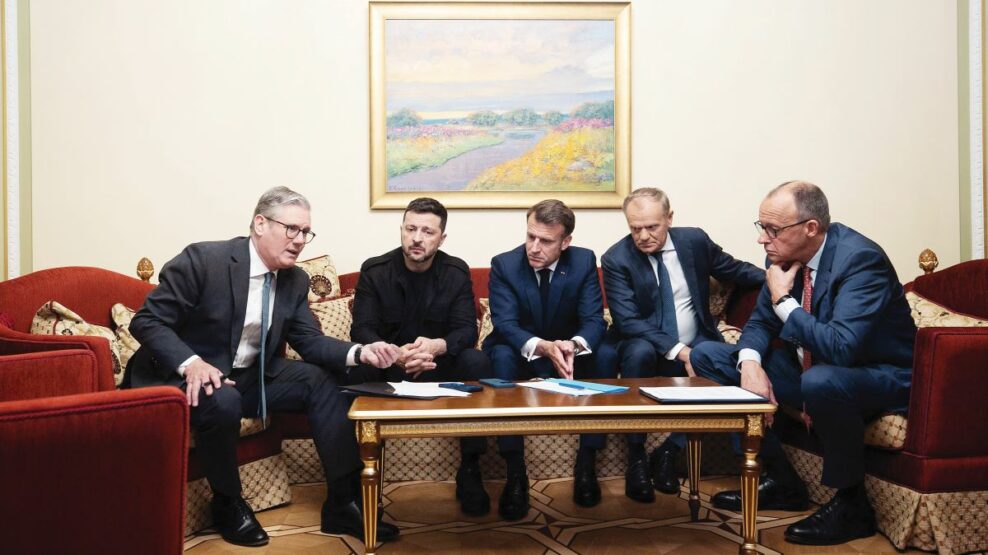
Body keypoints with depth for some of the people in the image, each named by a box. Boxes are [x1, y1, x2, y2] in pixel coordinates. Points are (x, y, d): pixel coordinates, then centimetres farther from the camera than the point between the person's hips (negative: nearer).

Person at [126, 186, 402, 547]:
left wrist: (358, 352, -22)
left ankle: (343, 503, -7)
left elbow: (310, 341, -1)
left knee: (320, 380, -11)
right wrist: (191, 363, -35)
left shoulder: (295, 281, 1)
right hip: (184, 376, -6)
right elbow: (146, 321, -18)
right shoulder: (204, 259, -19)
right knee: (224, 401, -36)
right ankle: (227, 504, -9)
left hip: (249, 377, 6)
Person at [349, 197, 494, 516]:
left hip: (439, 366, 1)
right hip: (387, 367, -1)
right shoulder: (375, 271, -6)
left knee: (476, 362, -29)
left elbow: (467, 330, -11)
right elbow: (362, 330, -14)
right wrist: (395, 354, -36)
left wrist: (437, 346, -35)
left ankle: (469, 470, -19)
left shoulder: (456, 272, -3)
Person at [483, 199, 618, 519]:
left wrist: (575, 344, -42)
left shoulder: (584, 261, -11)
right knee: (501, 355, -35)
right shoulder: (504, 265, -15)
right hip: (522, 354, -1)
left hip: (570, 351, 2)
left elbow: (594, 320, -17)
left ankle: (586, 464, -19)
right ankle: (515, 473, -31)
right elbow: (505, 324, -24)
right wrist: (541, 346, -46)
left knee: (606, 354, -28)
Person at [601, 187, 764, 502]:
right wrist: (678, 351, -28)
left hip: (696, 345, 3)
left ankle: (668, 452, -15)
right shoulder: (616, 260, -11)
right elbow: (628, 322, -19)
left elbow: (735, 270, 16)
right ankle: (636, 459, -24)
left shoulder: (695, 240, -1)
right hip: (648, 348, -3)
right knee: (639, 352, -37)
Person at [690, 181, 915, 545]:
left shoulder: (860, 258, -25)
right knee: (706, 355, 0)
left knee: (819, 381, -42)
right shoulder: (785, 255, -4)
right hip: (809, 368, 8)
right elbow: (760, 322, 6)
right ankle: (779, 480, 4)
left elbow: (842, 348, -37)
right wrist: (750, 363, -16)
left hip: (879, 377, -8)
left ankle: (851, 503, -14)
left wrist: (784, 300, -25)